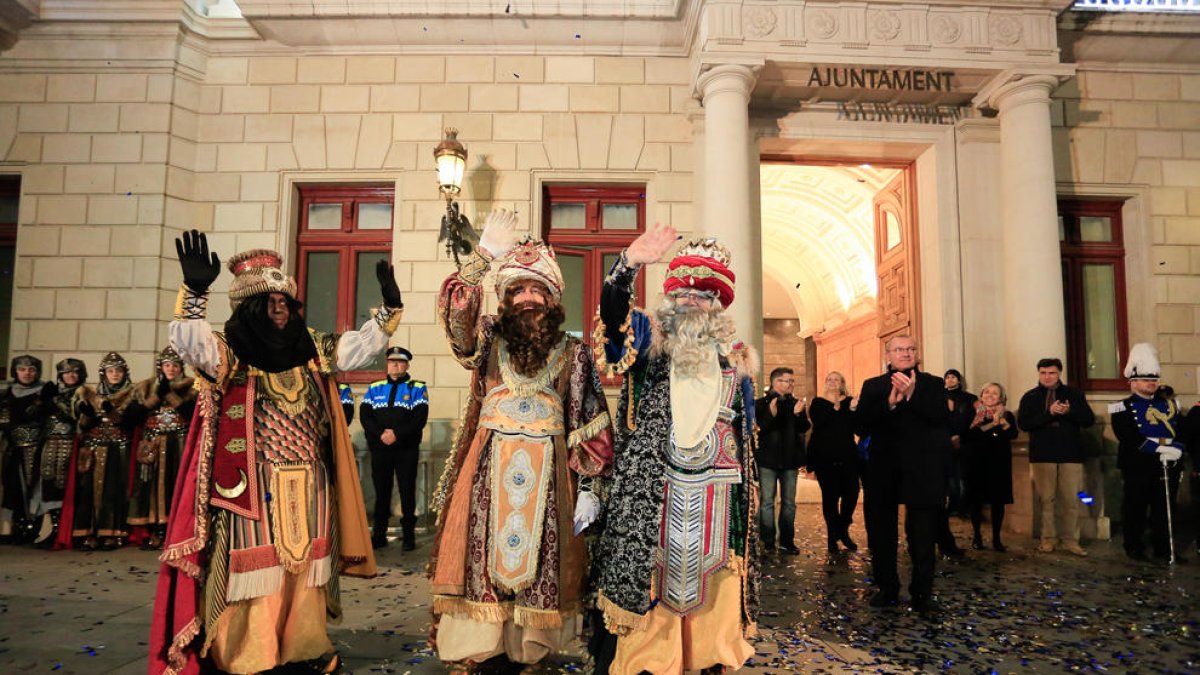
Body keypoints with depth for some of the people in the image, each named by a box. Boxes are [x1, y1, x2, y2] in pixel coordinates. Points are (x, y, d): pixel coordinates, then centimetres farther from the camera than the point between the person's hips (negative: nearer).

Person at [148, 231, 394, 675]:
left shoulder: (310, 350, 10)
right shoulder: (230, 352, -5)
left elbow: (358, 348, 13)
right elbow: (187, 339, -22)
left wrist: (389, 308, 3)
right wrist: (195, 291, -37)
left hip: (307, 489, 5)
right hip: (255, 488, -5)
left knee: (304, 571, 14)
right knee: (255, 574, -1)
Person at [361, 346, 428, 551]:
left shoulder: (417, 388, 2)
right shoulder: (374, 388, 11)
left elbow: (420, 418, -8)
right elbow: (365, 416, 2)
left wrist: (397, 433, -17)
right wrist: (380, 434, -14)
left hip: (407, 449, -2)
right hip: (379, 449, 3)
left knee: (407, 492, 1)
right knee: (381, 492, 9)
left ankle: (409, 536, 10)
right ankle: (379, 535, 19)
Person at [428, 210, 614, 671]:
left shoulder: (574, 354, 5)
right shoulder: (489, 341, 7)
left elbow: (591, 426, 4)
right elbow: (456, 311, -12)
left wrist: (589, 488, -1)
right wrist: (484, 255, -18)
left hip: (547, 473, 0)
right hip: (489, 469, 0)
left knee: (538, 561, 3)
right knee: (483, 554, 0)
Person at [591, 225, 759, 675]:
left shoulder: (734, 356, 16)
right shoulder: (651, 338, 6)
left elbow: (746, 430, 19)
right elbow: (614, 316, -16)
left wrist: (745, 489, 15)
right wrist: (628, 265, -32)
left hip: (716, 494, 3)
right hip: (651, 490, -3)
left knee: (713, 588, 7)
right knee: (640, 581, -2)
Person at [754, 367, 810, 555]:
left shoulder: (795, 403, 8)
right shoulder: (761, 403, -4)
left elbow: (804, 428, 0)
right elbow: (760, 427, -15)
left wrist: (798, 413, -19)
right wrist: (771, 414, -31)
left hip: (789, 460, 4)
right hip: (768, 459, -4)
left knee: (789, 503, 8)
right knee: (767, 502, 1)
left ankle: (787, 541, 15)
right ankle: (767, 542, 8)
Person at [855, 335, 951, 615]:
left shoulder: (932, 384, 6)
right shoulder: (873, 386, 9)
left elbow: (942, 418, -11)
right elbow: (861, 424, -4)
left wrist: (912, 394, -20)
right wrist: (889, 402, -16)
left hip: (921, 472, -2)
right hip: (883, 471, 2)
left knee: (923, 537, 1)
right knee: (881, 535, 9)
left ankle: (922, 594, 12)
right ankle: (887, 589, 22)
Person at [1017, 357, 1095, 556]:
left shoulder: (1074, 394, 7)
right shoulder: (1030, 397, 4)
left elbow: (1089, 420, 1)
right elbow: (1023, 423, -8)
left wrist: (1069, 411, -18)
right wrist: (1049, 413, -19)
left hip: (1071, 454, 1)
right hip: (1042, 455, -1)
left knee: (1071, 500, 2)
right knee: (1045, 499, 4)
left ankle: (1070, 540, 11)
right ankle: (1047, 539, 13)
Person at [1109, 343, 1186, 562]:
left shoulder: (1169, 404, 15)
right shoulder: (1122, 408, -2)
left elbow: (1183, 431, 7)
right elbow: (1129, 438, -14)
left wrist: (1176, 449, -13)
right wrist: (1160, 448, -21)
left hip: (1169, 468, 5)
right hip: (1138, 468, -5)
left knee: (1165, 509, 9)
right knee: (1135, 509, 2)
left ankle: (1163, 549, 20)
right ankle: (1134, 548, 13)